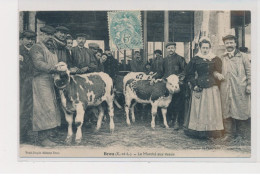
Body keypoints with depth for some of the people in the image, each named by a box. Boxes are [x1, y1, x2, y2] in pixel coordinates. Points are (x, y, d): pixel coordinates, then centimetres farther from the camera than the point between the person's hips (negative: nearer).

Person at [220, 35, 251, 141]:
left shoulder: (242, 56, 8)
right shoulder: (222, 58, 14)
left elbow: (249, 71, 6)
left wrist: (249, 85, -2)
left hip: (240, 89, -2)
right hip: (226, 90, 2)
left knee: (241, 111, 1)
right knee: (227, 112, 1)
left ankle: (240, 134, 12)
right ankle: (229, 134, 9)